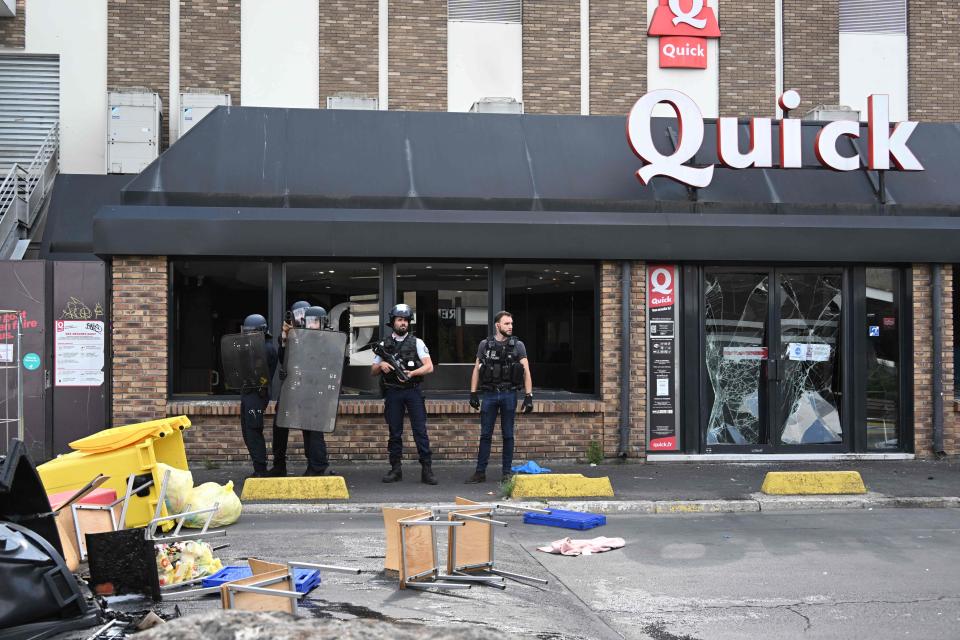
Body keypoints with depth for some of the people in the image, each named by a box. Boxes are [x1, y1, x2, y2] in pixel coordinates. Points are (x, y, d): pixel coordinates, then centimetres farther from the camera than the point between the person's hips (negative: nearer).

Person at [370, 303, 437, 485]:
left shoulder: (417, 342, 5)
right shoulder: (384, 345, 10)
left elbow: (429, 367, -4)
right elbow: (372, 371, 13)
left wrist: (412, 373, -19)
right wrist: (381, 366, -8)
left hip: (413, 391, -2)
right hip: (392, 393, 2)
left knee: (420, 430, -5)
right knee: (395, 433, 6)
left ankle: (427, 470, -4)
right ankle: (395, 470, 13)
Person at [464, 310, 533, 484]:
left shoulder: (518, 345, 1)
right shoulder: (485, 344, 4)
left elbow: (526, 372, -2)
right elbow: (476, 370, 8)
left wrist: (528, 396, -10)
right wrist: (473, 393, 3)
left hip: (509, 394, -1)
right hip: (489, 394, 1)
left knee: (508, 435, 5)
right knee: (485, 434, 4)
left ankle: (507, 472, 14)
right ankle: (480, 472, 9)